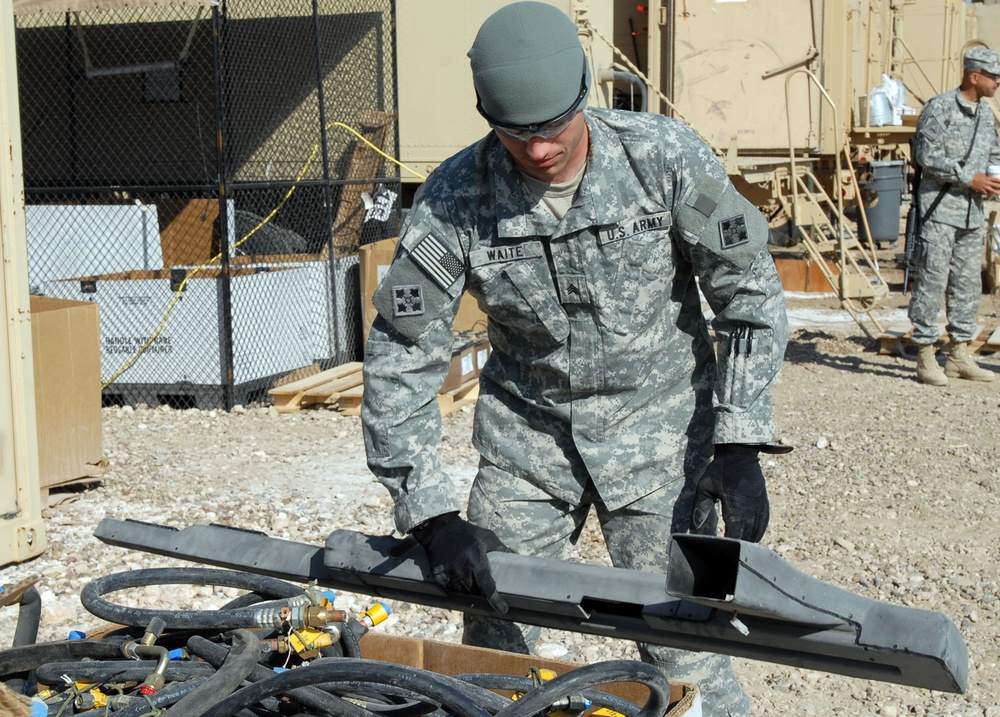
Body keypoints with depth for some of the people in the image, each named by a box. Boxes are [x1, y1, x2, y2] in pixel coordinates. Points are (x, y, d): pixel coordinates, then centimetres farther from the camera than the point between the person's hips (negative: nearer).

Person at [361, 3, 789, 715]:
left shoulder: (665, 157, -16)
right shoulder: (453, 200, -15)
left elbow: (751, 294, -6)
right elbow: (400, 361, -12)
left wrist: (740, 442, -13)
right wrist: (432, 514, -20)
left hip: (657, 425, -1)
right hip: (526, 434, 2)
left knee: (682, 644, -5)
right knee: (491, 643, 5)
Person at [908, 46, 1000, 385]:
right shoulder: (940, 108, -9)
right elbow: (927, 155, -15)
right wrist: (969, 178, -16)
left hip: (972, 211, 8)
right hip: (940, 208, -8)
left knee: (968, 282, 9)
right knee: (932, 281, -6)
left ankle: (959, 354, 17)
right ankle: (926, 357, 0)